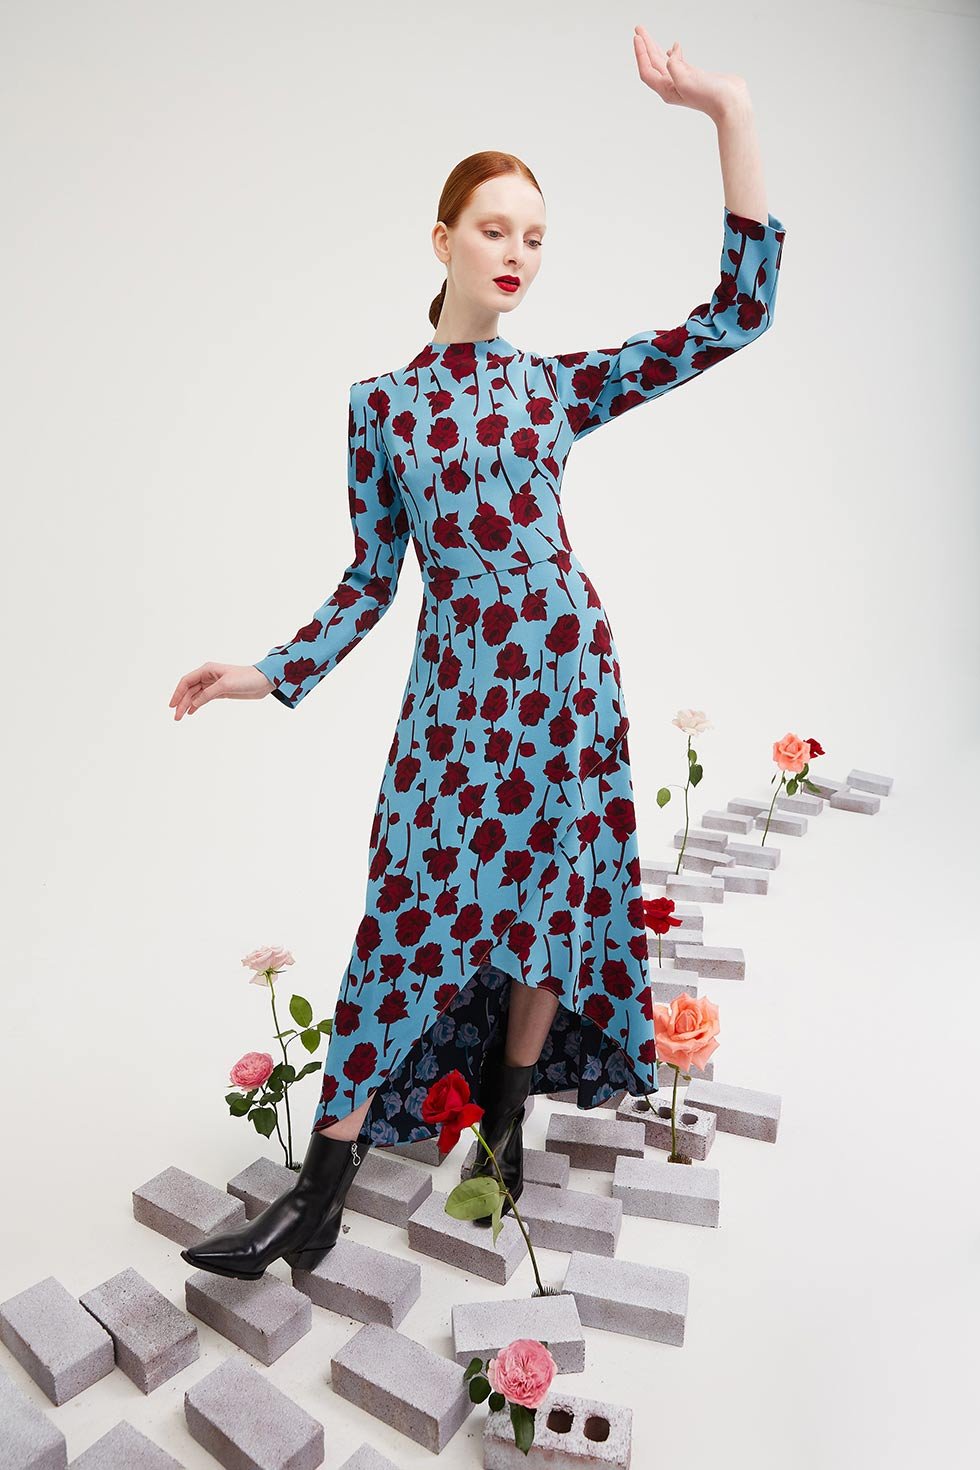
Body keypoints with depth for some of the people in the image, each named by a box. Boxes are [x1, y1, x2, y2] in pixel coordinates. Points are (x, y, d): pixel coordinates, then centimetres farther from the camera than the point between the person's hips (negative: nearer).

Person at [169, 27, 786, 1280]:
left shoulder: (559, 384, 6)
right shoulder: (380, 402, 6)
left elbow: (739, 313, 0)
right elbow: (370, 578, 6)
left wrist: (729, 113, -6)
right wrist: (268, 672, -2)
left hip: (568, 668, 2)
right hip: (455, 685, -1)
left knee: (551, 892, 8)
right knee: (412, 906, -4)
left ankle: (508, 1108, 32)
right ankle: (323, 1189, 10)